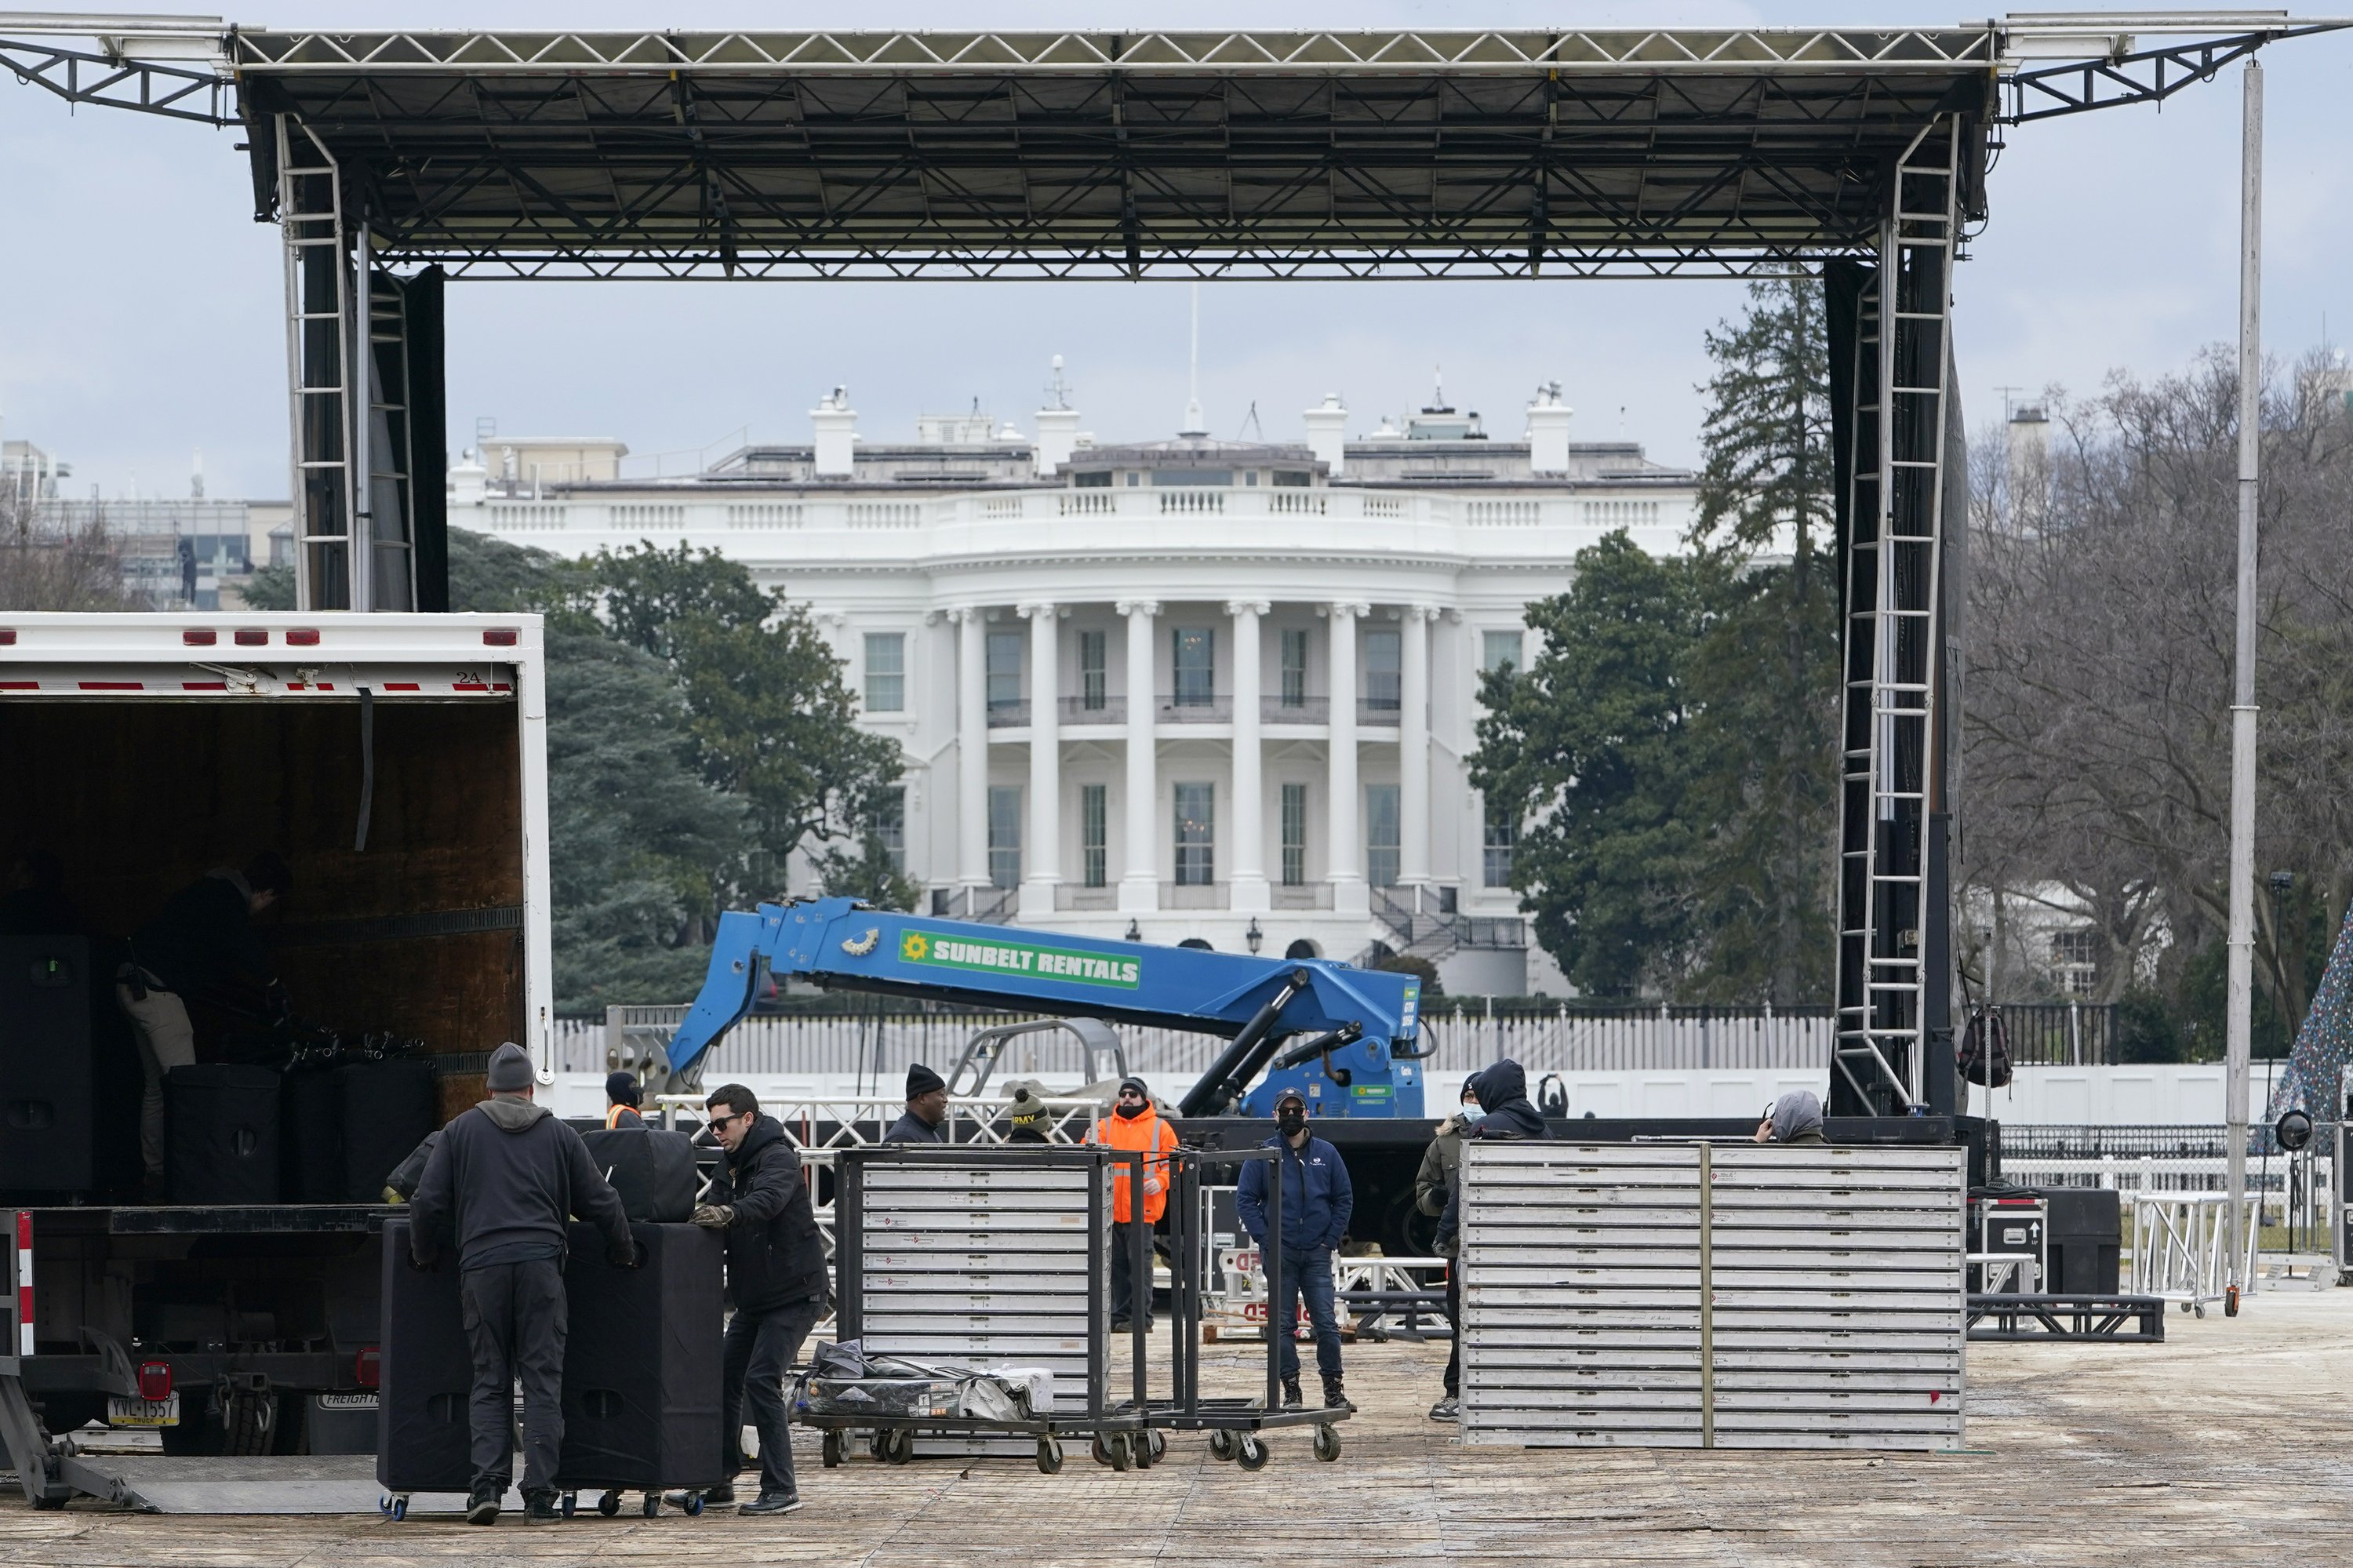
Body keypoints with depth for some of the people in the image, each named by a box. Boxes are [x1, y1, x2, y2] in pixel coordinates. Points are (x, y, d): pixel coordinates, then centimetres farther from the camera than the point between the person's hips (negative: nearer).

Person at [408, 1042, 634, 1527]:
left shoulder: (461, 1132, 9)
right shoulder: (559, 1134, 11)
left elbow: (428, 1202, 6)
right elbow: (600, 1202, 12)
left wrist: (423, 1254, 23)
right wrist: (624, 1253, 27)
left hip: (481, 1268, 0)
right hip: (541, 1264, 0)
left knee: (490, 1382, 5)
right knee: (543, 1382, 1)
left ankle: (488, 1484, -8)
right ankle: (540, 1496, -4)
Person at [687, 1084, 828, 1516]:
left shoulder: (778, 1157, -13)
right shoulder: (731, 1168, 15)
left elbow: (770, 1198, -34)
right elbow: (715, 1219, 8)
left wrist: (729, 1213, -51)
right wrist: (704, 1217, -14)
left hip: (794, 1295, -9)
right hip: (754, 1298, 9)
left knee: (761, 1380, -16)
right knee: (725, 1379, 6)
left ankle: (781, 1488, -12)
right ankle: (720, 1481, 14)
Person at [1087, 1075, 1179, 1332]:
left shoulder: (1159, 1128, 6)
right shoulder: (1105, 1126, 14)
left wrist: (1160, 1181, -13)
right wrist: (1090, 1146, -15)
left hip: (1142, 1208, -4)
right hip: (1112, 1209, 4)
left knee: (1139, 1263, -8)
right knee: (1117, 1265, 7)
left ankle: (1141, 1317, -6)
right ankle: (1120, 1316, 13)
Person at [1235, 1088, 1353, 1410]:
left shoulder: (1326, 1153, 8)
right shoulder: (1262, 1155, 4)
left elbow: (1344, 1199, 11)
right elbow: (1245, 1200, 2)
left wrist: (1331, 1239, 0)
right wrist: (1265, 1239, -7)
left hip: (1317, 1253, 0)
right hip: (1280, 1254, 0)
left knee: (1326, 1323, -4)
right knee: (1281, 1325, 1)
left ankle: (1333, 1387, 3)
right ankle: (1290, 1389, 6)